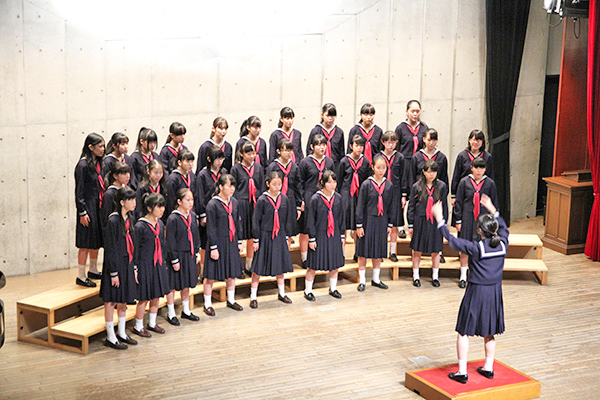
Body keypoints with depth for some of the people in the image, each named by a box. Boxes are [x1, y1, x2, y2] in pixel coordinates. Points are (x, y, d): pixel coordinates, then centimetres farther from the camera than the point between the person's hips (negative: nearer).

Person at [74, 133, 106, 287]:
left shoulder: (98, 163, 9)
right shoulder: (83, 165, -15)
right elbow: (79, 191, -15)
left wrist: (104, 204, 14)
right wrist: (82, 212, -16)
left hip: (99, 206, 8)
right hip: (88, 206, -8)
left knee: (96, 241, 16)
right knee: (86, 243, -3)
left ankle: (93, 270, 31)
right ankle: (81, 276, 5)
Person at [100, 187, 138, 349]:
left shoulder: (129, 219, 7)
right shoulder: (113, 221, -18)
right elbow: (110, 249, -17)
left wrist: (134, 268, 13)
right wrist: (114, 273, -17)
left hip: (127, 264, 8)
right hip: (115, 264, -8)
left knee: (123, 300, 16)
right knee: (112, 301, 3)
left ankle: (122, 334, 28)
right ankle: (110, 337, 12)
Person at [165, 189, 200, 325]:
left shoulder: (192, 216, 3)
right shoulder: (173, 219, -16)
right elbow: (170, 242, -14)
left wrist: (195, 252, 10)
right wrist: (174, 260, -14)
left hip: (189, 256, 6)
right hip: (177, 255, -6)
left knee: (186, 284, 17)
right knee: (173, 285, 4)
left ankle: (186, 311, 30)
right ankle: (171, 314, 15)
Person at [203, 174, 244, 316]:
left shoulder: (234, 202, 5)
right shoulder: (213, 204, -14)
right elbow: (210, 228, -13)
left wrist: (239, 242, 11)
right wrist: (213, 248, -15)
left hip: (231, 242, 6)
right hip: (218, 242, -6)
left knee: (232, 273, 15)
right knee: (211, 274, 1)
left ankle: (231, 300, 31)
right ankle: (207, 304, 13)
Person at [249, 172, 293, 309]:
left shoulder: (284, 199, 2)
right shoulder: (262, 200, -10)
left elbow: (286, 219, 11)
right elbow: (255, 221, -7)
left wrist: (286, 236, 11)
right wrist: (256, 240, -7)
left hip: (279, 236, 4)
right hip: (265, 236, -4)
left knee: (281, 266, 13)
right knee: (259, 268, 1)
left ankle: (281, 293, 28)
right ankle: (253, 296, 10)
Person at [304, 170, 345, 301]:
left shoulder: (338, 197, 1)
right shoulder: (315, 199, -11)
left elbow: (341, 218, 10)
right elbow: (311, 220, -8)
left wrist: (342, 235, 9)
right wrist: (312, 239, -9)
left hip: (334, 235, 4)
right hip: (319, 235, -4)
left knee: (335, 263, 12)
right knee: (314, 265, 2)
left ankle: (333, 289, 29)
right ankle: (308, 291, 16)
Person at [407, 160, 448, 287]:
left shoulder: (441, 186, 1)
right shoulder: (417, 186, -2)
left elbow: (444, 206, 6)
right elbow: (411, 206, 3)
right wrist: (411, 225, 1)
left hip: (435, 222, 1)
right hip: (420, 222, -1)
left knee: (435, 250, 8)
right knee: (417, 250, 6)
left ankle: (435, 277, 22)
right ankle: (416, 277, 18)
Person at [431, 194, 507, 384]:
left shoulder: (476, 248, -20)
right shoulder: (502, 244, -6)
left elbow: (452, 240, -13)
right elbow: (504, 227, 16)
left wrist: (440, 220, -5)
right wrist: (492, 210, 22)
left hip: (476, 292, -5)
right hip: (495, 292, 5)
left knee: (464, 332, 5)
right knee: (489, 333, 19)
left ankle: (462, 372, 5)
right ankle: (488, 368, 28)